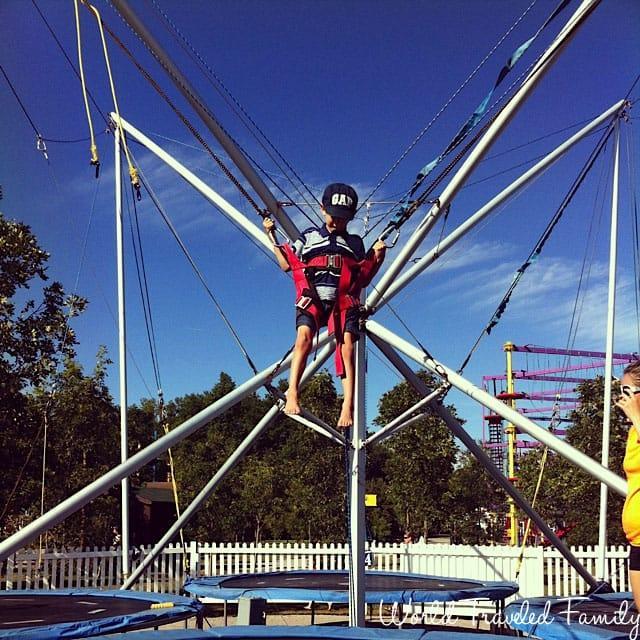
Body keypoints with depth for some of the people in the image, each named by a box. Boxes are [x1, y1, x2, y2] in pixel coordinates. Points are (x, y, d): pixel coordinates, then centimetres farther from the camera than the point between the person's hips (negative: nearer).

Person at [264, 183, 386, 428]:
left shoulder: (355, 243, 23)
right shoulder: (309, 236, 22)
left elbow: (363, 280, 21)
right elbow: (286, 264, 19)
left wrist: (377, 258, 6)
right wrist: (272, 236, 14)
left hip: (345, 302, 1)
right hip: (312, 299, -1)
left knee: (346, 348, -19)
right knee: (304, 337, -29)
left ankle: (348, 406, -25)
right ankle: (292, 394, -35)